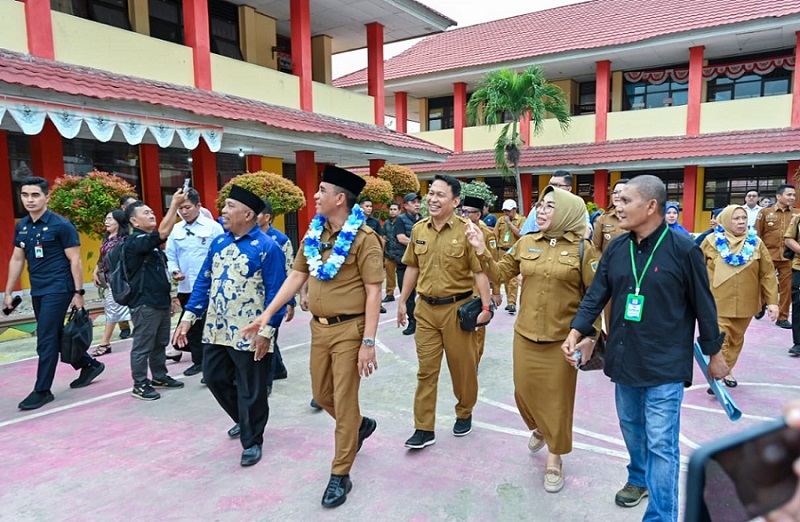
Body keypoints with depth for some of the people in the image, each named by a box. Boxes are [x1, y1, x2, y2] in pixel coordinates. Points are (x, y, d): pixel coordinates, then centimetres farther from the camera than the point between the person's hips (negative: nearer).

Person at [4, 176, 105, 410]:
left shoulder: (61, 225, -11)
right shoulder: (21, 226, 8)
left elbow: (75, 260, -10)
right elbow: (17, 260, 15)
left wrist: (78, 293, -13)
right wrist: (8, 292, 13)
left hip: (58, 290, -7)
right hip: (37, 291, 7)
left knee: (46, 340, -5)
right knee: (55, 336, 15)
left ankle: (42, 390, 6)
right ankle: (89, 364, 32)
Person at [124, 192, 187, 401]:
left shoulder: (151, 242, 16)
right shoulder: (135, 241, -14)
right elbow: (163, 233, -30)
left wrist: (168, 297, 22)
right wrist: (174, 204, -27)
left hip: (160, 301, 9)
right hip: (144, 304, -9)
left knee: (160, 343, 17)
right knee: (143, 346, 1)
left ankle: (160, 376, 30)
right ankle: (140, 384, 10)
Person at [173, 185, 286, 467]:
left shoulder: (267, 248, -13)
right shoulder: (218, 243, 8)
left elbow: (276, 293, -14)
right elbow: (204, 282, 11)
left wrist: (267, 332, -18)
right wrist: (189, 317, 5)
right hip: (216, 331, 7)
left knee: (251, 391, 7)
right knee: (214, 379, 18)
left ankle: (252, 441, 27)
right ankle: (244, 420, 42)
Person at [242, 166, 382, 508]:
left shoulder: (363, 237, -14)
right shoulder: (314, 233, 6)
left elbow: (373, 292, -16)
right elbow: (296, 277, 12)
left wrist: (368, 342, -20)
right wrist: (266, 315, 8)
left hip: (349, 329, -7)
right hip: (319, 328, 7)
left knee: (344, 401, 4)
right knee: (322, 395, 19)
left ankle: (340, 475, 20)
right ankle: (361, 425, 47)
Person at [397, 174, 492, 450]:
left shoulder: (466, 231, -11)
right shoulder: (418, 229, 4)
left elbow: (480, 271, -11)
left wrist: (485, 307, -16)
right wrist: (402, 301, 12)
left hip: (456, 307, -4)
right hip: (426, 308, 4)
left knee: (462, 365, 13)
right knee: (426, 369, 7)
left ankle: (464, 413, 37)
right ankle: (423, 429, 16)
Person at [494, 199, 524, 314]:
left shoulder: (521, 220, -3)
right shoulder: (500, 220, 9)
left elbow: (520, 234, -16)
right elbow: (495, 235, 12)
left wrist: (509, 222, -14)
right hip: (502, 251, 5)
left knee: (513, 278, -12)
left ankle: (512, 303, -12)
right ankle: (509, 301, 20)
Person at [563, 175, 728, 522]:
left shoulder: (683, 249, -12)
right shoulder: (616, 248, 1)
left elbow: (703, 304, -5)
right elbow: (596, 295, 2)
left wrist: (714, 352, 2)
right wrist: (577, 331, -10)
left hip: (665, 364, -5)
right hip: (623, 358, 5)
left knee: (661, 443, -1)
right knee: (631, 427, 21)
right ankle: (639, 478, 45)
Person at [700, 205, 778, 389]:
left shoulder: (756, 243, 1)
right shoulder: (712, 241, -4)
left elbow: (768, 274, 1)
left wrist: (772, 301, -3)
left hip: (744, 303, 3)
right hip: (717, 302, -3)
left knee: (736, 340, 15)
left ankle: (727, 370, 32)